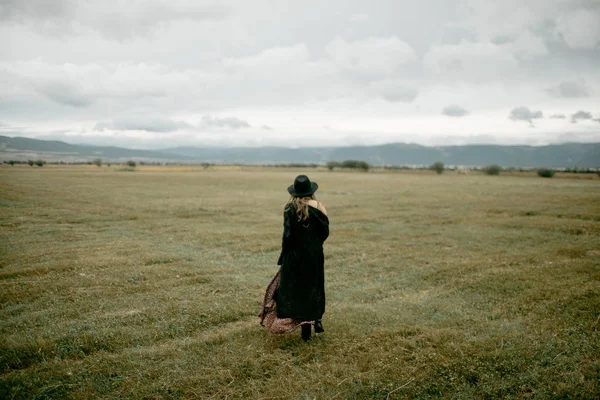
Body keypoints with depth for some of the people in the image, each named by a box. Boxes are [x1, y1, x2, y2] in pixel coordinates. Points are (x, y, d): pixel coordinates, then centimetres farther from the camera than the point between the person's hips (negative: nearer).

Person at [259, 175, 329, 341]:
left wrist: (283, 256, -2)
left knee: (296, 289, 8)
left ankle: (306, 329, 8)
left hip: (295, 254, -3)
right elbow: (325, 232, -1)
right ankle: (316, 319, 17)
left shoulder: (290, 208, -12)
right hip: (315, 254, 3)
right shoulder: (318, 207, -4)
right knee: (313, 287, 22)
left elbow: (288, 234, -15)